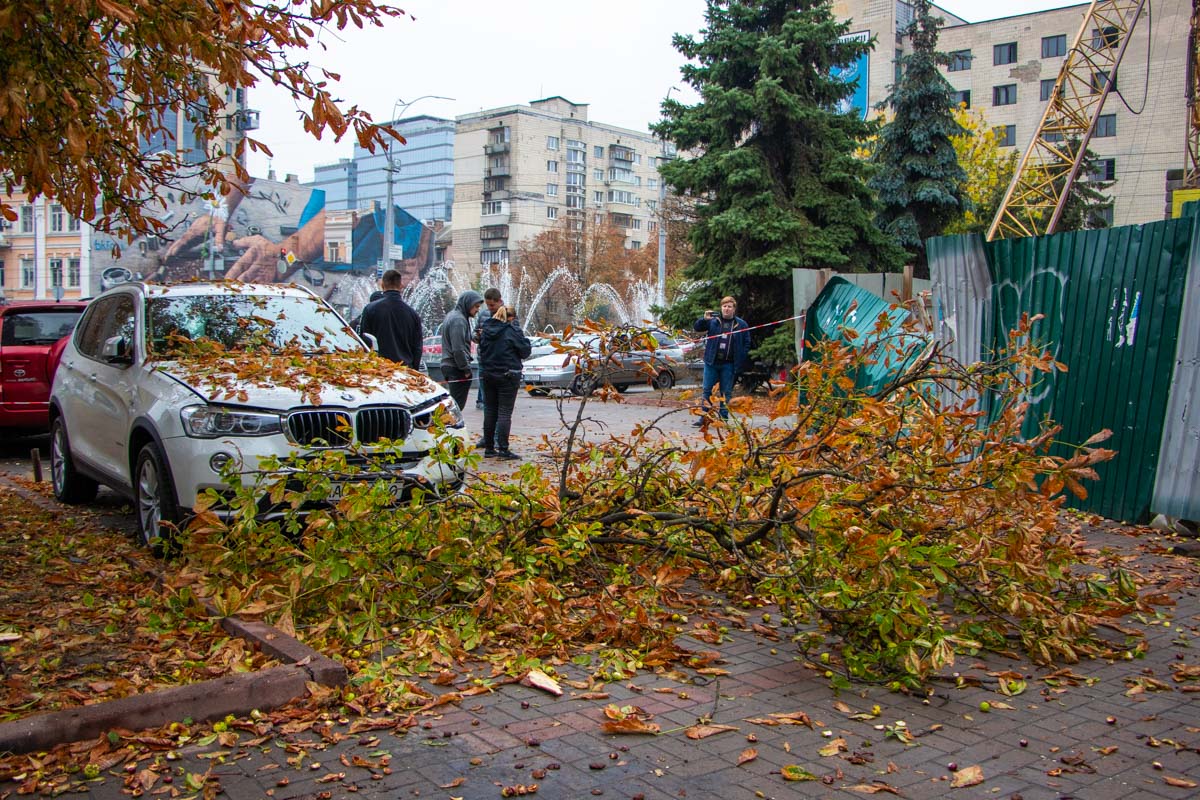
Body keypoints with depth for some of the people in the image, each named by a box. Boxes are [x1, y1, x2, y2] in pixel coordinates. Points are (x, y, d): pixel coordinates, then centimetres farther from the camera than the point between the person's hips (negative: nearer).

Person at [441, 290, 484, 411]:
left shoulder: (453, 315, 16)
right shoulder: (458, 320, -16)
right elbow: (458, 349, -20)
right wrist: (467, 369, -14)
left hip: (447, 366, 10)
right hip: (457, 369, -10)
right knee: (458, 405, -7)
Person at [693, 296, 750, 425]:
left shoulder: (741, 324, 3)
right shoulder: (713, 321, 4)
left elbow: (746, 343, 6)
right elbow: (697, 327, 4)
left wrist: (741, 360, -3)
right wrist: (704, 319, -17)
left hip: (729, 365, -1)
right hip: (711, 362, 1)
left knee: (726, 393, 4)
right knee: (706, 390, 2)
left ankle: (724, 418, 10)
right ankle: (704, 417, 7)